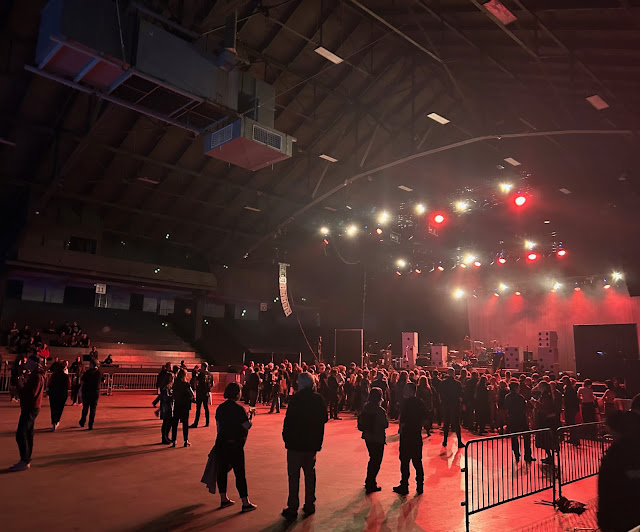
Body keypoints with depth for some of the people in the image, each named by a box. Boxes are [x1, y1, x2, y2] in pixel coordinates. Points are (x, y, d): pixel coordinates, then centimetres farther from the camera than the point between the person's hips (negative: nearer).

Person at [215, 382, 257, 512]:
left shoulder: (220, 408, 4)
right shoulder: (239, 409, -17)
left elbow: (218, 426, 10)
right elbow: (247, 426, -14)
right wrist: (250, 415, 1)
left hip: (221, 443, 7)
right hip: (235, 445, -6)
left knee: (222, 471, 14)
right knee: (240, 473, 1)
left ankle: (223, 499, 24)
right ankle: (245, 503, 8)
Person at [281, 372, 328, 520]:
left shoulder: (296, 399, -15)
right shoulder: (318, 399, 0)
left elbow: (289, 420, -16)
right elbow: (324, 418, 9)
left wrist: (286, 436, -4)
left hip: (296, 443, -5)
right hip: (312, 443, 5)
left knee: (294, 476, 3)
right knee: (310, 474, 17)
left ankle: (292, 508, 7)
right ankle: (309, 505, 24)